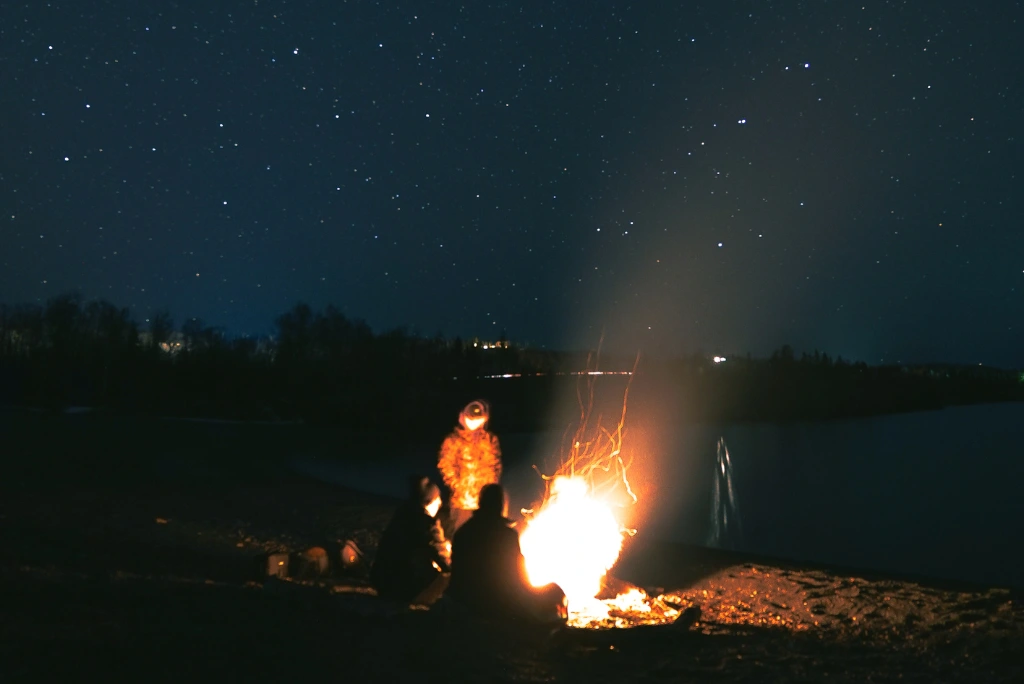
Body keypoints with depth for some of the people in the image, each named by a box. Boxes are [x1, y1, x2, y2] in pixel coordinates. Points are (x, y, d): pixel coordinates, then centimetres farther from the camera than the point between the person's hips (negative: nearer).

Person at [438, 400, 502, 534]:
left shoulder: (490, 439, 9)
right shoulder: (454, 439, -1)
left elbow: (495, 466, 11)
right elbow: (445, 466, -3)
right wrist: (459, 488, -10)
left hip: (485, 499, 2)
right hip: (462, 498, -2)